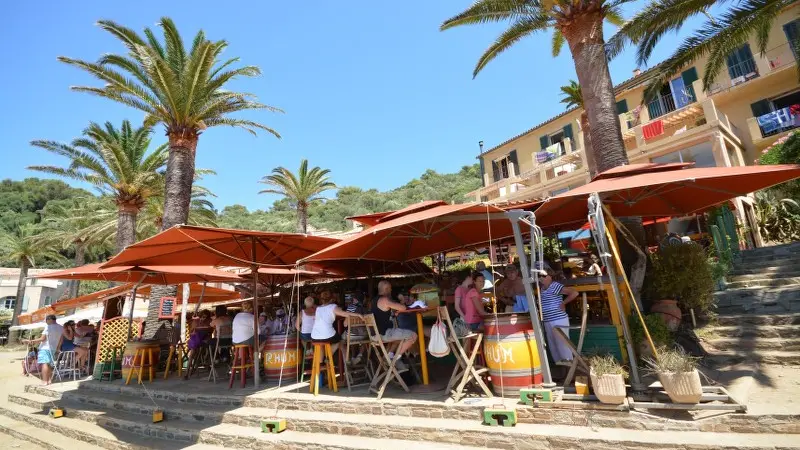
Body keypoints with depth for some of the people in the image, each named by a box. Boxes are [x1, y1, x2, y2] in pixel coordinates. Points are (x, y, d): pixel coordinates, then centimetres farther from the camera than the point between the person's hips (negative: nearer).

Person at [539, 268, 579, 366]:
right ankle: (559, 363, 25)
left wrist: (563, 303, -13)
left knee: (562, 343, -3)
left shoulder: (555, 286, -13)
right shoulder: (541, 288, 10)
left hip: (559, 320, -8)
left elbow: (574, 293, -19)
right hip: (547, 322, 8)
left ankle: (568, 363, 7)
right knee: (552, 346, 14)